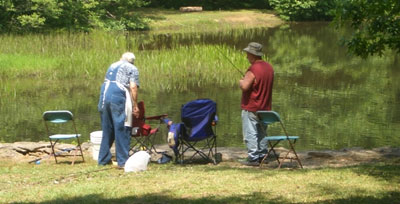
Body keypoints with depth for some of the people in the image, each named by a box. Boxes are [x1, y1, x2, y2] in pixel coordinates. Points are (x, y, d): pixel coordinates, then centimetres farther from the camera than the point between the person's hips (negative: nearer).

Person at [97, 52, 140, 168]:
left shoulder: (113, 66, 28)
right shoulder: (132, 69, 12)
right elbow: (133, 87, -2)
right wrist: (135, 105, 2)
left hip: (104, 95, 6)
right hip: (118, 97, -6)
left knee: (107, 129, 15)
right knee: (122, 129, -2)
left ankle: (103, 159, 20)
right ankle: (122, 161, -3)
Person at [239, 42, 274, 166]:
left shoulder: (253, 70, -20)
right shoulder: (269, 67, 8)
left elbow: (244, 86, -29)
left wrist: (241, 81, -7)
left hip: (251, 108, -8)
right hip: (265, 108, 8)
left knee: (250, 134, -4)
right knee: (261, 133, 16)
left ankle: (253, 158, -5)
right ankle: (262, 155, 20)